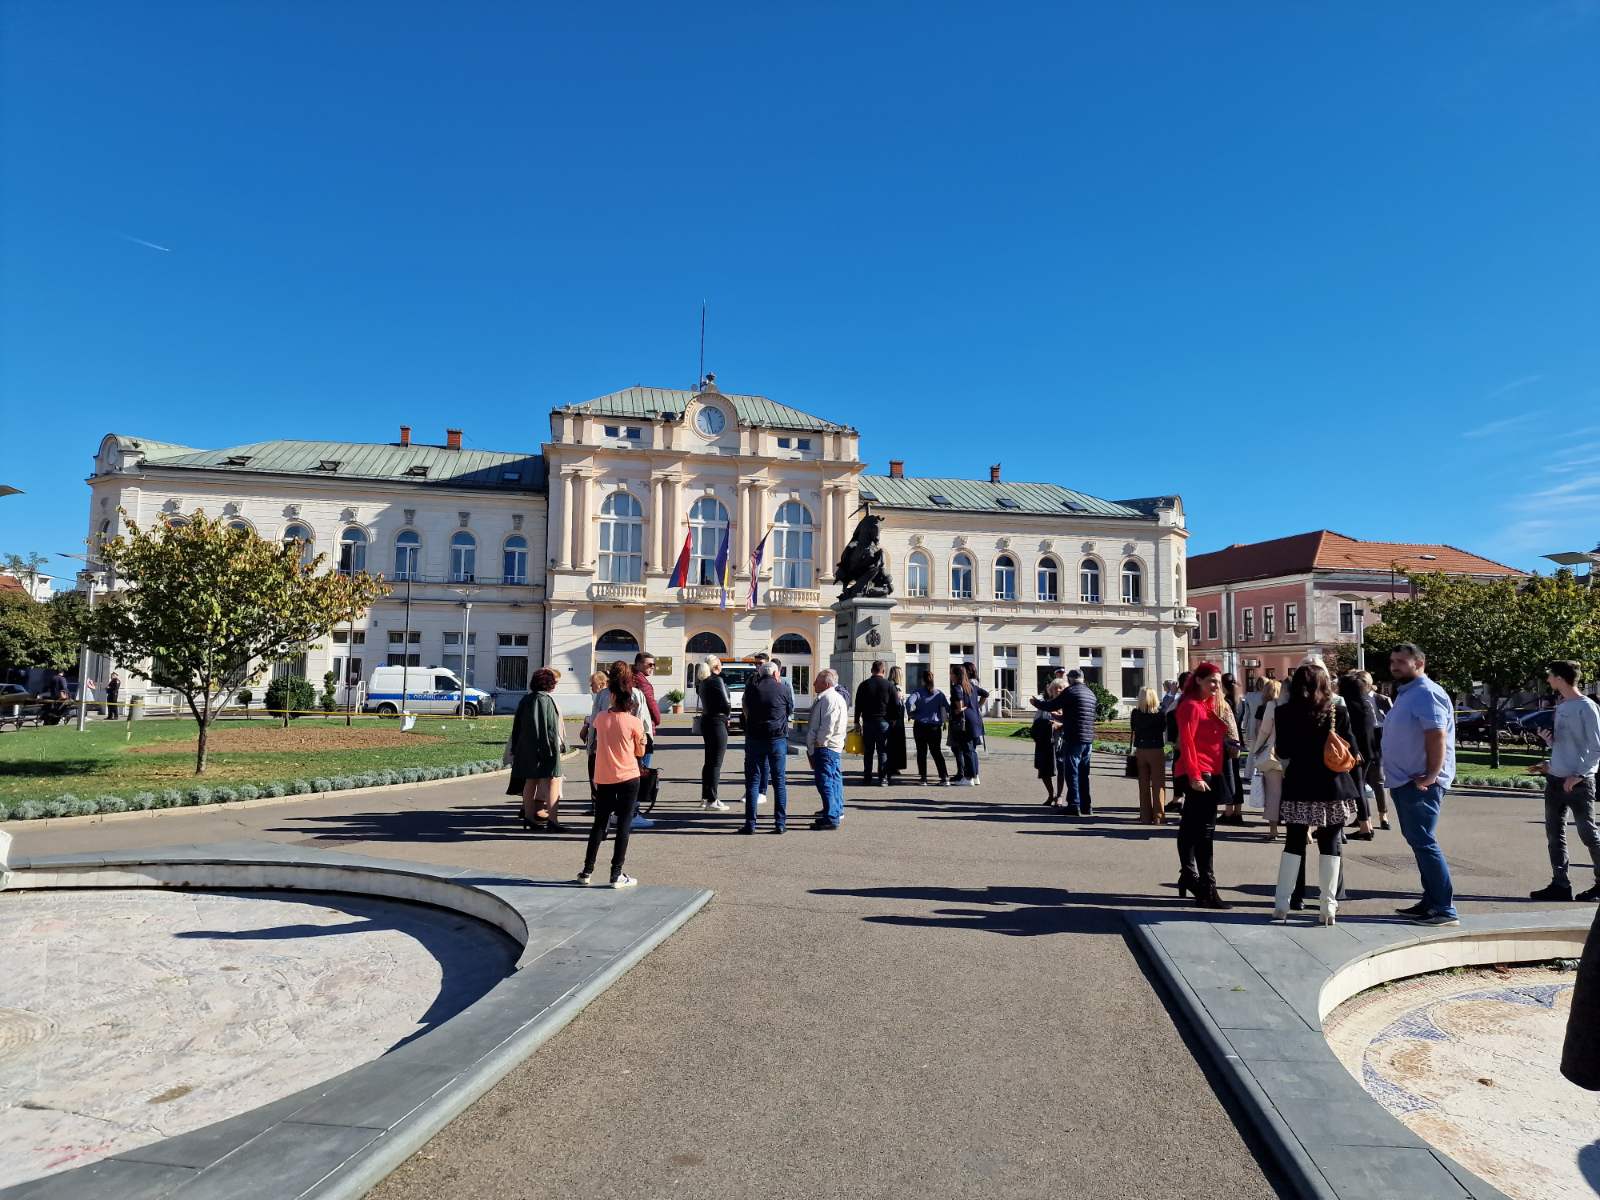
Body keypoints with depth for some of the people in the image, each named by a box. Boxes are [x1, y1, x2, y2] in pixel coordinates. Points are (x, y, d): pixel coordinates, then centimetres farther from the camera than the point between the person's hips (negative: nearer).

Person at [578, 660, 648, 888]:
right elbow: (640, 753, -3)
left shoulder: (600, 718, -3)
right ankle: (616, 875, 3)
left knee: (599, 823, 14)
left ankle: (587, 871, 17)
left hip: (604, 778, 3)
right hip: (628, 778, -3)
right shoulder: (635, 722, -12)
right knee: (624, 825, 3)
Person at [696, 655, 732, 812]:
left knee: (708, 761, 16)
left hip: (705, 721, 8)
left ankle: (705, 798, 23)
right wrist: (728, 713, 1)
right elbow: (726, 703, -18)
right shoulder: (717, 680, -15)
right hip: (717, 722, -8)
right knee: (716, 763, -4)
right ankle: (712, 801, -2)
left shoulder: (702, 681, 9)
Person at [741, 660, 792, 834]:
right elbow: (790, 710, 13)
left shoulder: (752, 687, 0)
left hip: (754, 739, 0)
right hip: (778, 738, 0)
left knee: (752, 781, 5)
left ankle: (750, 823, 3)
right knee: (779, 781, 8)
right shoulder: (782, 688, -3)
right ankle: (780, 823, 7)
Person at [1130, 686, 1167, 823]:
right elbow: (1164, 728, 3)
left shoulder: (1135, 713, -6)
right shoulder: (1160, 713, -11)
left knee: (1144, 785, 10)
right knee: (1158, 785, 6)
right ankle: (1158, 816, 5)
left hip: (1140, 751, 2)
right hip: (1157, 751, -2)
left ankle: (1145, 816, 12)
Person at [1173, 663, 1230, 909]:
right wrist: (1194, 776, -22)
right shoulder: (1191, 706, -11)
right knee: (1205, 830, -9)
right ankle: (1207, 890, -8)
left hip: (1209, 774, 9)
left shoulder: (1210, 705, 17)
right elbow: (1187, 742, -18)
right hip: (1198, 775, -9)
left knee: (1190, 827, 15)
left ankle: (1188, 876, 25)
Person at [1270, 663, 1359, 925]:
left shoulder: (1285, 714, -4)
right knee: (1329, 845, 7)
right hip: (1332, 787, 0)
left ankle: (1281, 906, 7)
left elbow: (1282, 752, 2)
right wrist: (1356, 787, 9)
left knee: (1293, 844, 8)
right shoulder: (1339, 712, -4)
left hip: (1298, 787, 0)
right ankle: (1329, 907, 8)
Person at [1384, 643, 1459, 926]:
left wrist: (1431, 776, -24)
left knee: (1424, 843, -8)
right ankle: (1430, 901, 22)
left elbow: (1437, 737, -24)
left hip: (1419, 784, -10)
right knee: (1418, 842, 14)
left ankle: (1444, 909, -3)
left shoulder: (1426, 693, -14)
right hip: (1404, 782, 10)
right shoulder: (1406, 693, 17)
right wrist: (1395, 775, 17)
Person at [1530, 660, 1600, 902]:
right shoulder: (1561, 706, 13)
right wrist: (1548, 738, 0)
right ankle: (1560, 884, 11)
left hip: (1578, 782, -7)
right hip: (1555, 779, 8)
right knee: (1554, 834, 7)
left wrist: (1579, 775, -16)